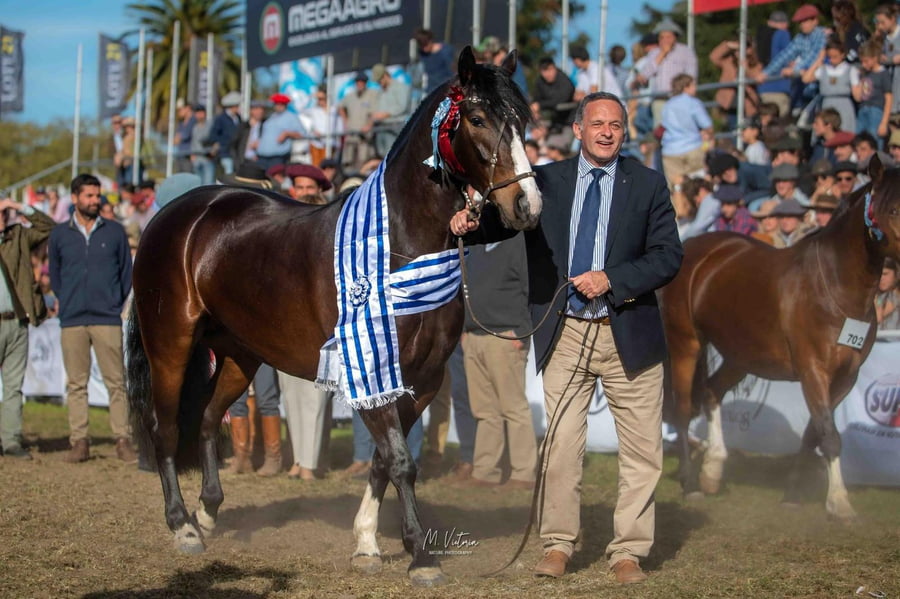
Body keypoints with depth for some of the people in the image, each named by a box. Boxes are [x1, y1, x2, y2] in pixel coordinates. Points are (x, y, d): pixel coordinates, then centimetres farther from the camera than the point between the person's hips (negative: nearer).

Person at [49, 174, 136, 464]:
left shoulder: (115, 232, 7)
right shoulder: (59, 234, 9)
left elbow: (127, 271, 13)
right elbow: (54, 274, 19)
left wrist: (117, 303, 6)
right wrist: (67, 302, 11)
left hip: (107, 319, -1)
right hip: (72, 321, 1)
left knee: (116, 382, -4)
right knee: (76, 384, 2)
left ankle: (123, 440, -1)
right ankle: (79, 442, 5)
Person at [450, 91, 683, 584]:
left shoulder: (648, 185, 2)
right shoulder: (546, 181, 6)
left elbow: (669, 256, -3)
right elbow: (501, 222, 5)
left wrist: (612, 279, -15)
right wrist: (469, 224, -18)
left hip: (628, 334, 0)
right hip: (565, 335, 0)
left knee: (642, 451, 4)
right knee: (560, 444, 3)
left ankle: (628, 552, 14)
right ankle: (557, 545, 15)